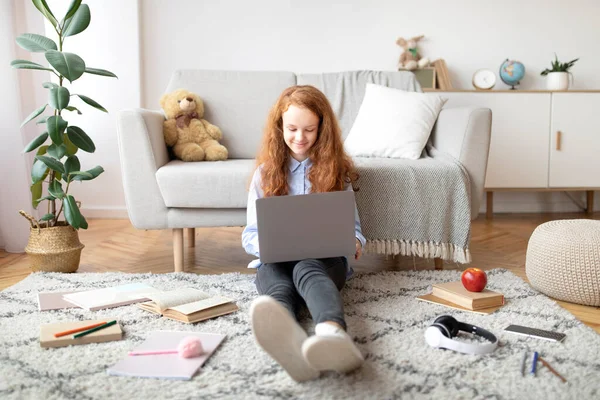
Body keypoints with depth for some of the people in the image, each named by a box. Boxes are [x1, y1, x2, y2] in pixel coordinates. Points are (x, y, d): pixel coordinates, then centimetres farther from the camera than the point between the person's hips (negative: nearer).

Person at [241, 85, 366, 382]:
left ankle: (333, 337, -73)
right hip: (276, 260, 1)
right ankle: (289, 344, -75)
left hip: (325, 259, 0)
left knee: (307, 271, -39)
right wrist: (266, 243, -12)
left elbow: (352, 225, 14)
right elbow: (250, 235, 13)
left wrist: (355, 242, -12)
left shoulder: (336, 169, 14)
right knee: (279, 289, -38)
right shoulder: (266, 171, 15)